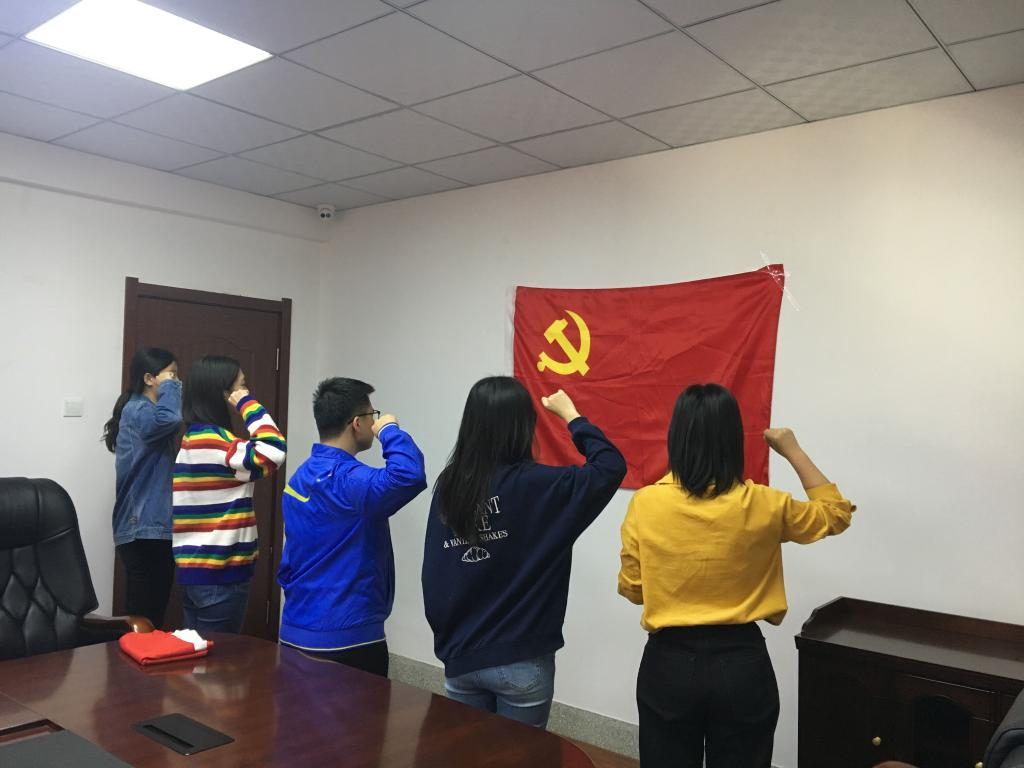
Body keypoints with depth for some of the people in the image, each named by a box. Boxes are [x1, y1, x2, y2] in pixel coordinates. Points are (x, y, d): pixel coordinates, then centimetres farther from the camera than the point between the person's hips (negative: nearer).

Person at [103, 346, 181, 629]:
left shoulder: (147, 412, 20)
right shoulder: (136, 410, -9)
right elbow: (169, 418, -31)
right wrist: (169, 387, -15)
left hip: (154, 529, 10)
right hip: (144, 531, -10)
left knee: (151, 619, 11)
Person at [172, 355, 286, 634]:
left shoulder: (194, 437, 12)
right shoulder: (211, 439, -18)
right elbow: (273, 453, -30)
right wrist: (248, 404, -18)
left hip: (196, 567, 10)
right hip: (218, 572, -10)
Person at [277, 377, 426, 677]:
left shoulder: (302, 476, 7)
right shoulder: (348, 481, -21)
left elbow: (290, 560, 13)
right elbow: (410, 475, -39)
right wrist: (390, 430, -21)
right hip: (345, 639, -9)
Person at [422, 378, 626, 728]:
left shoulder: (448, 486, -3)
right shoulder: (535, 485, -17)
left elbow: (432, 575, 1)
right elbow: (611, 466, -12)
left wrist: (447, 639, 12)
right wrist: (571, 414, -1)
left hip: (460, 658, 5)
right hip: (521, 662, -4)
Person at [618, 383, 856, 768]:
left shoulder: (645, 504, -12)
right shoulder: (762, 506, -11)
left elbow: (631, 588, -1)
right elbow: (836, 513, 9)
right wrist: (793, 452, 13)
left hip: (668, 662, 0)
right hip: (742, 664, 0)